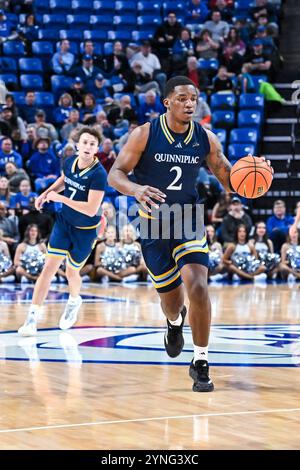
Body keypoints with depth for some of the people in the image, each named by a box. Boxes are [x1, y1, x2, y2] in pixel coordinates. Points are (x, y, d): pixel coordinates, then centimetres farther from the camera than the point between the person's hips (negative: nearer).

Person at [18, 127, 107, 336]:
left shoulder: (98, 174, -25)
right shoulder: (70, 162, -7)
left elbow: (91, 209, -31)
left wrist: (59, 198, -26)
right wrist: (47, 193, 2)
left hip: (85, 230, -4)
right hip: (64, 222, 4)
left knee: (71, 271, 14)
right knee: (49, 267, -7)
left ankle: (74, 301, 47)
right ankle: (32, 317, -7)